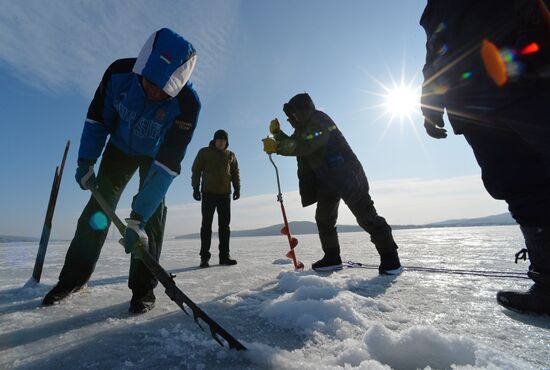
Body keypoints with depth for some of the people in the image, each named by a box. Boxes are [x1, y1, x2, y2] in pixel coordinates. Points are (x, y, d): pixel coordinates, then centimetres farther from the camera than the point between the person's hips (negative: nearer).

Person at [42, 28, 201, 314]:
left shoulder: (187, 105, -36)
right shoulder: (119, 72, -26)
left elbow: (167, 163, -39)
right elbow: (97, 118, -8)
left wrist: (137, 218, -41)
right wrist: (86, 162, -12)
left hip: (156, 154, -2)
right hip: (121, 145, 3)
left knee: (153, 211, -15)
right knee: (99, 205, -1)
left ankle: (143, 288, -2)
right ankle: (73, 278, 17)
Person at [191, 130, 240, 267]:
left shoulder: (231, 155, 14)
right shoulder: (204, 152, 8)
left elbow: (235, 172, 15)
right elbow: (196, 170, 4)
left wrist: (237, 188, 3)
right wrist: (196, 188, -5)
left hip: (225, 194, 2)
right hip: (208, 193, -2)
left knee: (224, 225, 3)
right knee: (206, 224, -1)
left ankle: (224, 256, 9)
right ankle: (204, 257, 3)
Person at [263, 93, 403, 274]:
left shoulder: (319, 120, -14)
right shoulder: (304, 127, 16)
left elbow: (305, 145, -29)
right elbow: (292, 144, 17)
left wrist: (276, 147, -30)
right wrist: (277, 133, 2)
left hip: (346, 176, -10)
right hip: (327, 181, 10)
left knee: (366, 216, -8)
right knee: (323, 218, 9)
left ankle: (390, 258, 2)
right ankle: (332, 258, 20)